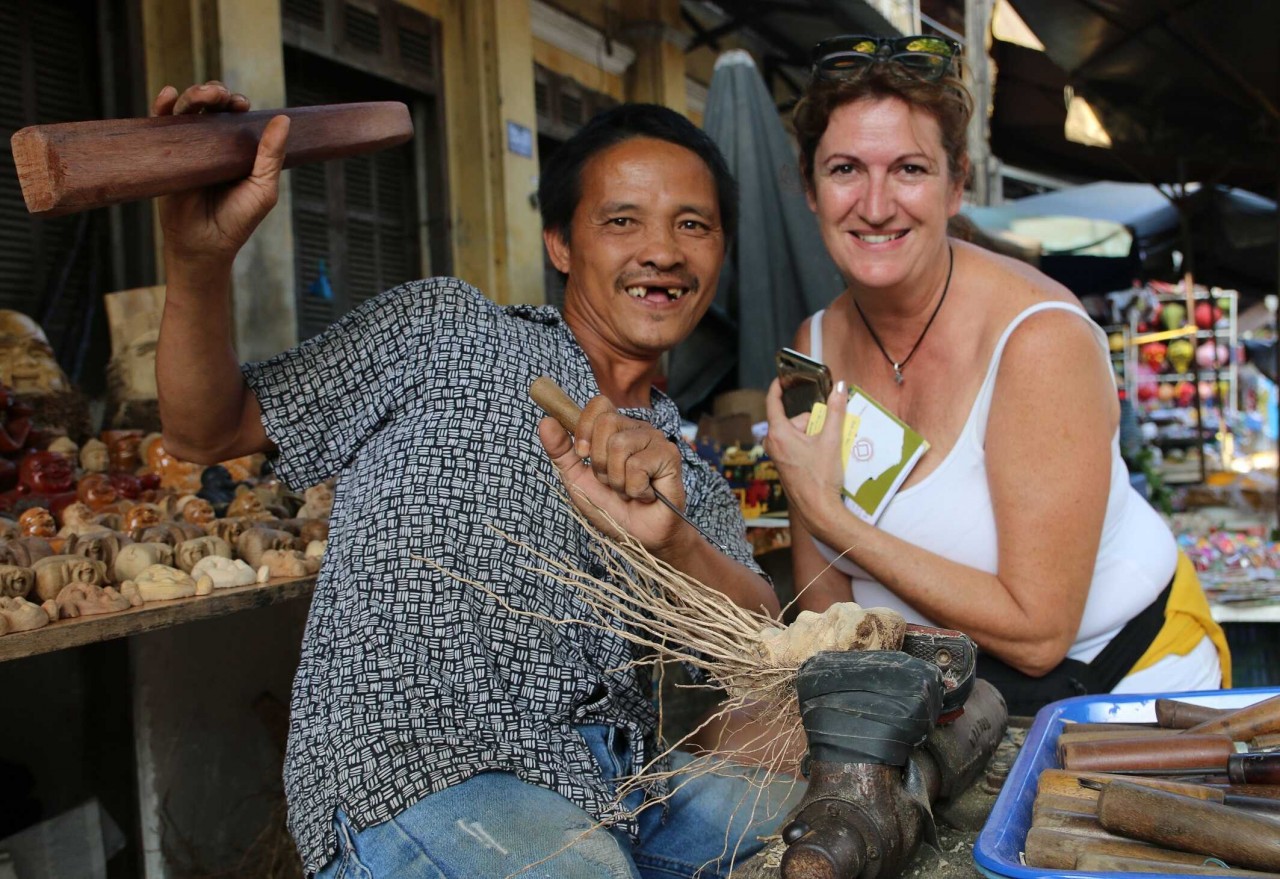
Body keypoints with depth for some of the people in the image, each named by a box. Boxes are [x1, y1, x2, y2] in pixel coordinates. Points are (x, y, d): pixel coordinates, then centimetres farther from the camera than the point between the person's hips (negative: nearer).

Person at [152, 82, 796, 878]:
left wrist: (670, 542, -19)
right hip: (417, 771, -4)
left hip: (624, 787, 4)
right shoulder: (444, 330, 10)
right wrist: (202, 260, -12)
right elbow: (206, 432, 8)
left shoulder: (695, 482, 20)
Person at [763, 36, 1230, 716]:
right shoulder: (816, 343, -4)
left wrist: (828, 516, -24)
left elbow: (1037, 632, -24)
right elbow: (824, 599, 5)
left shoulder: (1042, 339, -22)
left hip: (1116, 670, -3)